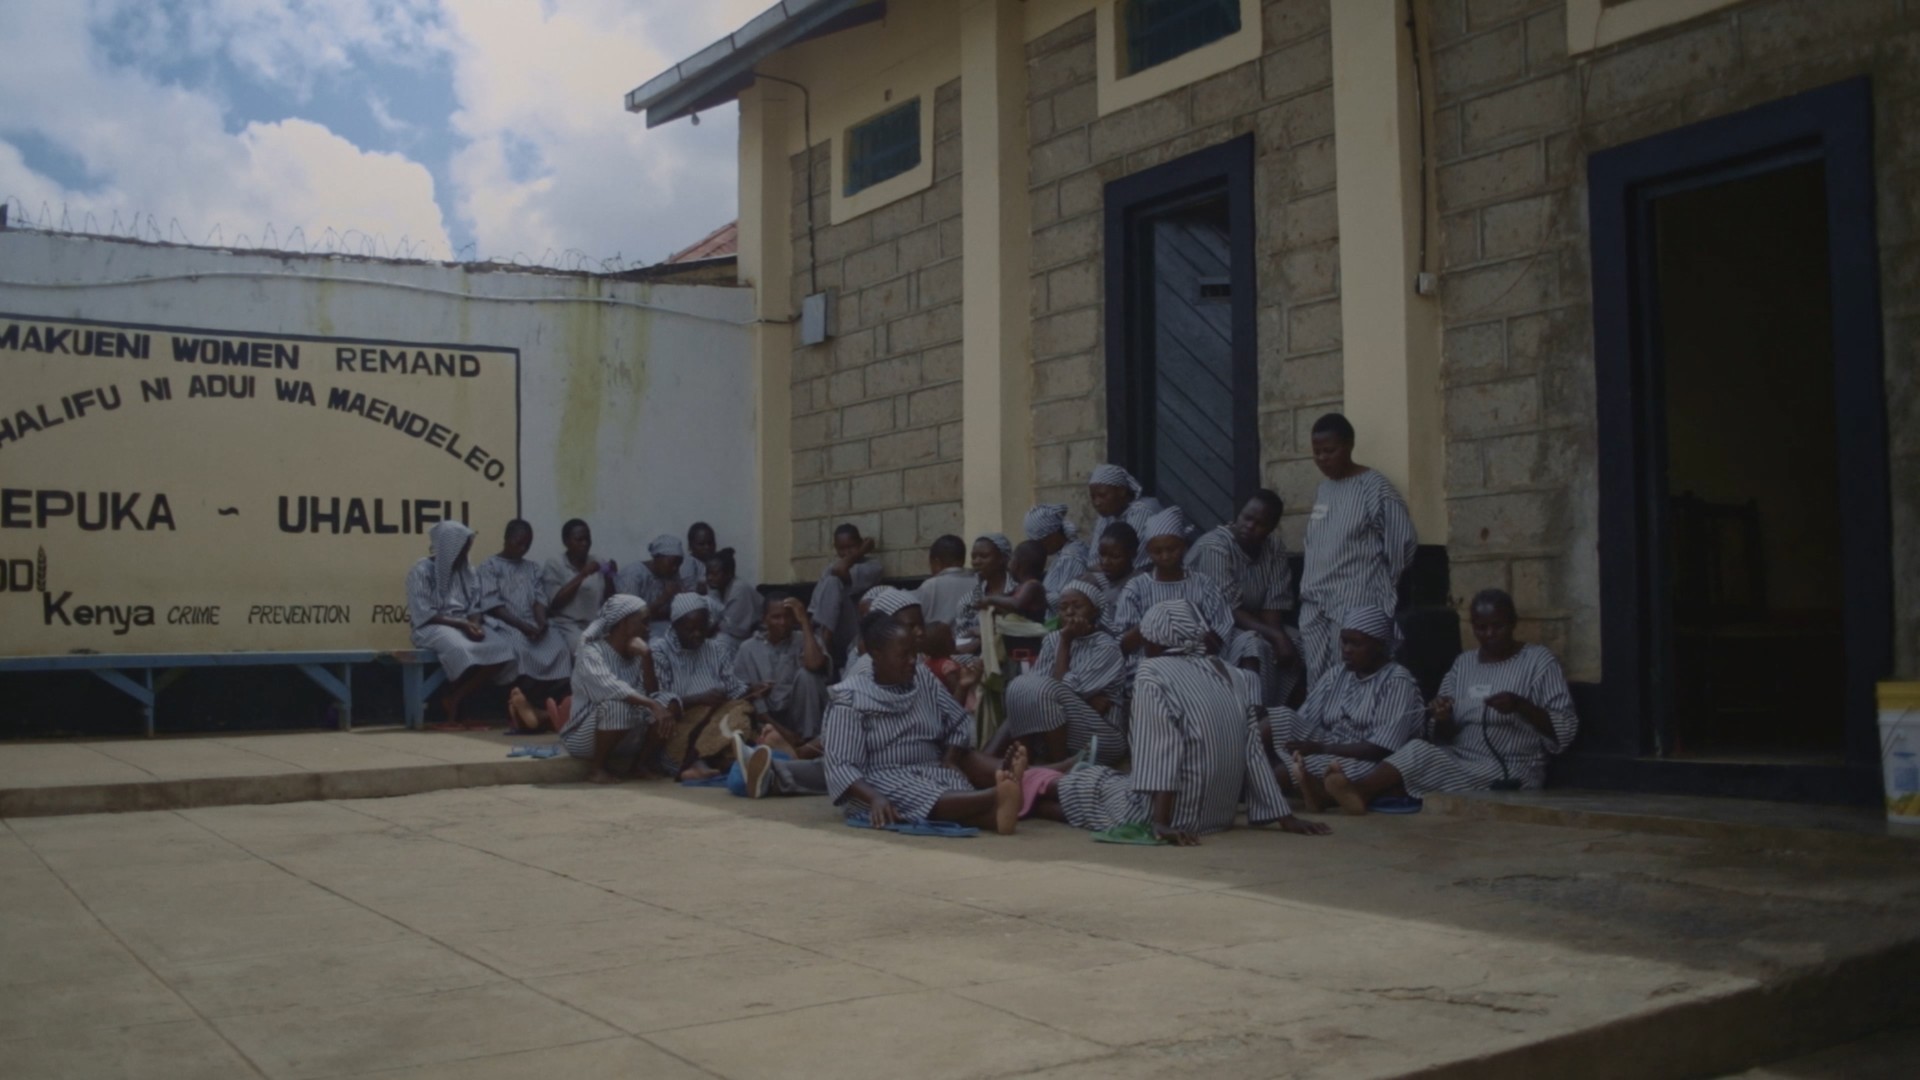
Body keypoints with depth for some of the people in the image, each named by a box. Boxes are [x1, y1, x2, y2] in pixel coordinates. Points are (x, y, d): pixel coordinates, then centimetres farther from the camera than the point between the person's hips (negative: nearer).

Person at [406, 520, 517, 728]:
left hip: (465, 625, 6)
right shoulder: (421, 571, -5)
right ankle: (453, 702, -14)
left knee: (503, 646, -24)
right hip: (433, 628, -6)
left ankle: (455, 698, -18)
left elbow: (476, 608, 11)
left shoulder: (468, 572, 15)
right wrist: (461, 623, -19)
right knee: (461, 648, -41)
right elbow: (423, 615, -12)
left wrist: (475, 624, -13)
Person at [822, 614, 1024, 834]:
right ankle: (997, 796, -61)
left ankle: (995, 813, -57)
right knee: (926, 800, -37)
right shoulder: (851, 697, -10)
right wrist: (875, 798, -34)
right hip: (883, 782, -8)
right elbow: (842, 766, -16)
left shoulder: (923, 678, 8)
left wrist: (949, 762, -4)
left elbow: (959, 723, 15)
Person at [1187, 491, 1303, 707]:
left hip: (1251, 625, 7)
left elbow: (1275, 603, -6)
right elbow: (1228, 611, -26)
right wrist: (1275, 636, -32)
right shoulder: (1214, 547, -23)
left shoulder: (1275, 547, -3)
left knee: (1300, 643, -13)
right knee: (1254, 645, -33)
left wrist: (1278, 635, -26)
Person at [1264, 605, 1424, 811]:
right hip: (1322, 756, 6)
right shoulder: (1335, 676, 12)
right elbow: (1300, 724, 4)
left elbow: (1380, 749, -15)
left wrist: (1321, 748, -19)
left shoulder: (1397, 682, -6)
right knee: (1282, 717, -17)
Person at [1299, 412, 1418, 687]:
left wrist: (1380, 588, 2)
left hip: (1355, 607, -7)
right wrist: (1309, 589, 13)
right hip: (1314, 607, 7)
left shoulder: (1374, 489, -6)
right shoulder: (1322, 490, 16)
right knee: (1317, 684, 4)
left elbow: (1403, 544, -7)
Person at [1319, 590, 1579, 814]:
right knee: (1420, 748, -29)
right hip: (1460, 762, 5)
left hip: (1510, 773, -5)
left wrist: (1521, 705, -22)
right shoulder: (1463, 663, 14)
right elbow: (1444, 738, 12)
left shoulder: (1539, 660, 0)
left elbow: (1565, 731, -6)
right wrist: (1442, 721, -12)